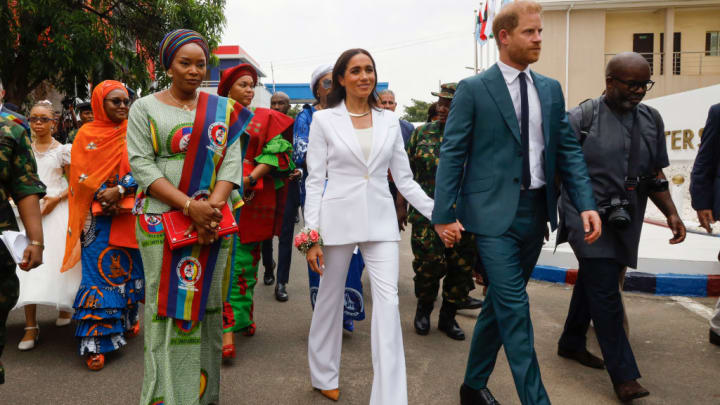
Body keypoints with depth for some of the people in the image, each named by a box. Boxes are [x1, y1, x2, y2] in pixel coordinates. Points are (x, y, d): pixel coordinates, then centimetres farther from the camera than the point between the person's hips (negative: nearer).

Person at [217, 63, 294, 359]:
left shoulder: (265, 119, 12)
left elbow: (276, 152, 1)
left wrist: (252, 178, -12)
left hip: (253, 199, 1)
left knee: (246, 262, 6)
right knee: (225, 262, -6)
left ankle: (242, 317, 18)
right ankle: (227, 330, 1)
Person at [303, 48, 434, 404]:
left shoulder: (389, 121, 7)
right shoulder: (324, 120, 0)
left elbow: (404, 180, 9)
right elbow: (314, 181, -2)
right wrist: (312, 236, -8)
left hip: (381, 220, 2)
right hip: (338, 218, -1)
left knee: (388, 301, -8)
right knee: (330, 298, 11)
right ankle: (324, 375, 34)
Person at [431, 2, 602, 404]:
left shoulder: (551, 89, 11)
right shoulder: (473, 89, -4)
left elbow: (568, 150, 10)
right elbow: (452, 154, -6)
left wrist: (587, 204, -2)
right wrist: (444, 214, -10)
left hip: (536, 212, 6)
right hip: (494, 212, -6)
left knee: (501, 302, 15)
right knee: (515, 309, -5)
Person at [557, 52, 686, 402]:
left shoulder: (651, 120, 9)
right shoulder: (581, 118, -8)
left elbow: (655, 175, 14)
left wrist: (671, 214, 6)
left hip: (624, 222, 6)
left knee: (592, 283, 17)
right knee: (605, 293, -8)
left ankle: (571, 343, 35)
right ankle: (624, 376, -2)